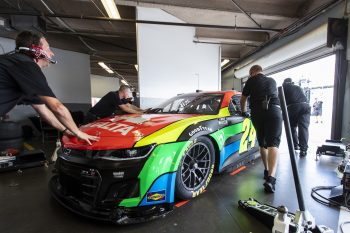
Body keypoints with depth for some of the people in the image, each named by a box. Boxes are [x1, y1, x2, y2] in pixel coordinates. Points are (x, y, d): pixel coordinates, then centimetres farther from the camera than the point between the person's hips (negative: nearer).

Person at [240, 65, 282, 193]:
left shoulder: (251, 81, 20)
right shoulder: (272, 81, 28)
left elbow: (243, 99, 27)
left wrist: (243, 111, 43)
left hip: (257, 112, 0)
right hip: (274, 110, 1)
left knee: (262, 143, 16)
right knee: (273, 143, -10)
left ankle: (267, 171, 25)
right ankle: (271, 178, -26)